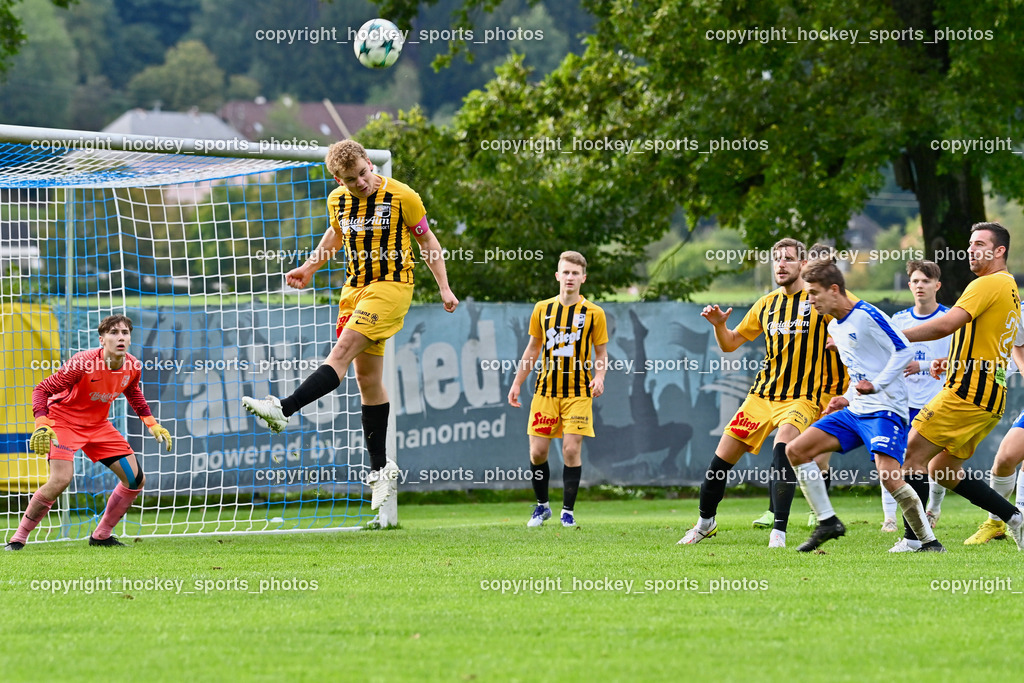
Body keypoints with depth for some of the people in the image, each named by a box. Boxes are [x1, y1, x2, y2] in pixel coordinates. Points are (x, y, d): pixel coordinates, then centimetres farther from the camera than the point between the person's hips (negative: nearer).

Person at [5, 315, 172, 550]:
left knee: (136, 480, 1)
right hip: (63, 421, -7)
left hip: (98, 425, 7)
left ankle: (101, 535, 18)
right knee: (61, 479, -29)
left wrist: (152, 425, 12)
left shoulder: (132, 367, -10)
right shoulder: (83, 363, -29)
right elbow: (42, 389, -22)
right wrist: (41, 425, -36)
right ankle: (18, 538, -14)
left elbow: (133, 392, 16)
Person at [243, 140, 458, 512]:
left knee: (343, 351, -22)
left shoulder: (402, 196, -9)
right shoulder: (337, 201, 5)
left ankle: (283, 409, -34)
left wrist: (444, 287, 1)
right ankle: (381, 469, 14)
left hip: (392, 284, -6)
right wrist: (310, 267, 25)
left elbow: (426, 240, 3)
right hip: (355, 287, 6)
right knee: (367, 377, 7)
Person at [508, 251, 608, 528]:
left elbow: (601, 353, 5)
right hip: (546, 390, 2)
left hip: (578, 392, -2)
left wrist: (599, 377, -14)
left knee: (571, 450, -10)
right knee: (537, 451, -2)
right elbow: (533, 349, 14)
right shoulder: (542, 309, 6)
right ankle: (542, 506, 19)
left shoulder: (593, 313, -1)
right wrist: (517, 383, 10)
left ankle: (568, 511, 4)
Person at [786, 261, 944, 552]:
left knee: (888, 475, -25)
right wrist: (848, 397, 14)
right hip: (855, 411, 9)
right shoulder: (834, 326, 16)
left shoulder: (867, 315, -12)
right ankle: (827, 522, 5)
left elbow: (904, 351, -14)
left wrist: (875, 385, -22)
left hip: (886, 410, -9)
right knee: (795, 450, -1)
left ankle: (929, 541, -10)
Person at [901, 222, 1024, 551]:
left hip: (970, 389, -10)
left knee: (912, 454, -9)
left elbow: (945, 325, -20)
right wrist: (947, 362, 24)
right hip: (991, 399, 10)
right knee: (942, 469, 15)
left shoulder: (989, 284, -10)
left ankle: (914, 539, -13)